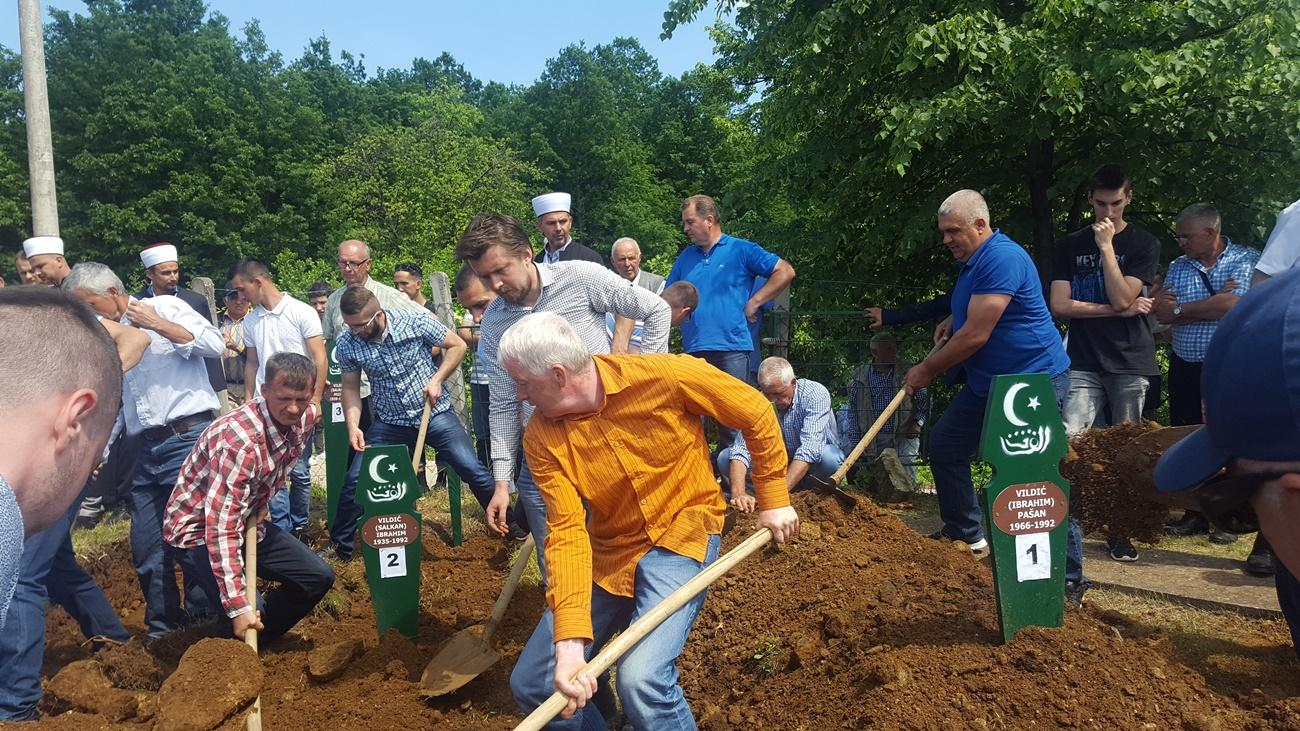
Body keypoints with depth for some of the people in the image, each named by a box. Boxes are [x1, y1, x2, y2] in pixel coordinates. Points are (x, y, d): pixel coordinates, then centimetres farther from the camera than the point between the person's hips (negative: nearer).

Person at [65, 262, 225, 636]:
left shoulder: (165, 307, 1)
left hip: (188, 436, -7)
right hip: (147, 447, 7)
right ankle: (161, 626, 21)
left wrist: (156, 323, -12)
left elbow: (215, 344, -13)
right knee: (146, 547, 8)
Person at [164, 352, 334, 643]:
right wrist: (239, 607, -38)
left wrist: (263, 502, 3)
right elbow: (220, 529, -36)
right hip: (200, 531, -8)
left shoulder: (306, 418, -11)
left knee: (318, 577, 2)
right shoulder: (239, 442, -35)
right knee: (248, 615, -23)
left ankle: (258, 642, 20)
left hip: (248, 521, 8)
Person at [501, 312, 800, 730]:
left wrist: (773, 499, -1)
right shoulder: (542, 438, -12)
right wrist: (570, 642, -30)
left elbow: (756, 414, -8)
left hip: (681, 536, -4)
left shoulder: (664, 377, -22)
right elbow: (567, 533, -20)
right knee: (532, 685, 4)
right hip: (608, 550, 5)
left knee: (641, 681, -26)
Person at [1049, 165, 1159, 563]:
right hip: (1084, 362, 1)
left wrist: (1106, 245, -10)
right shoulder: (1070, 246, 10)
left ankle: (1119, 531, 13)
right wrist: (1116, 310, -6)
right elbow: (1060, 305, 0)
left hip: (1130, 362, 0)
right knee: (1069, 441, -15)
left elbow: (1122, 297, -10)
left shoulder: (1144, 245, 5)